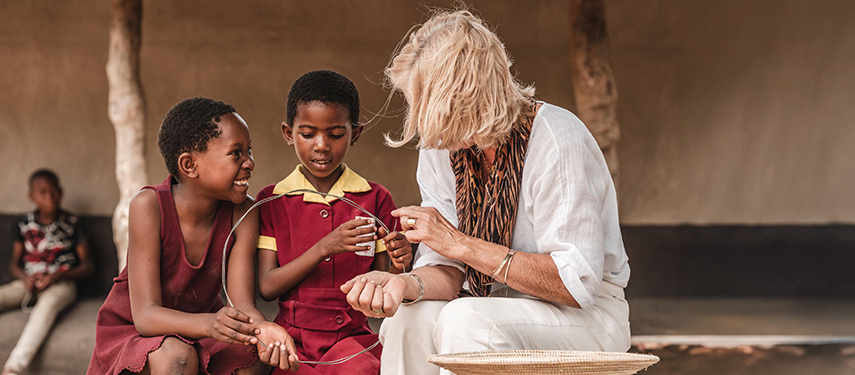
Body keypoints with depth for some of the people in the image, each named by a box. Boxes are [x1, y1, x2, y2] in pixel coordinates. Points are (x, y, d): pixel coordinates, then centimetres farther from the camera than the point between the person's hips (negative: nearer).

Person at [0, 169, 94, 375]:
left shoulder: (71, 224, 1)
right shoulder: (24, 223, 9)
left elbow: (87, 265, 2)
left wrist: (57, 276, -15)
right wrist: (26, 278, -10)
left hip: (61, 283, -4)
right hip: (29, 282, 4)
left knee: (47, 302, -39)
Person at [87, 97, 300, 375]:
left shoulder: (242, 214, -14)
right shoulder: (149, 206, -25)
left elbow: (242, 304, -20)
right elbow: (146, 316, -29)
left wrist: (263, 330, -45)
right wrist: (210, 324, -50)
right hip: (131, 334, -3)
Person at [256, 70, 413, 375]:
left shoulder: (375, 198, 8)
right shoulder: (271, 201, 7)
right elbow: (267, 287, -4)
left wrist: (396, 268, -15)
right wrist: (326, 248, -16)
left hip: (352, 335, 0)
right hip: (292, 336, 0)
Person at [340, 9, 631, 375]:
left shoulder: (557, 141, -20)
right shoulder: (439, 149, 2)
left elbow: (577, 282, -25)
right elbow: (448, 271, -1)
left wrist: (460, 243, -23)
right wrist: (407, 284, -26)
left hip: (588, 315, -5)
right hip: (503, 311, 6)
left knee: (466, 319, -31)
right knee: (407, 320, -23)